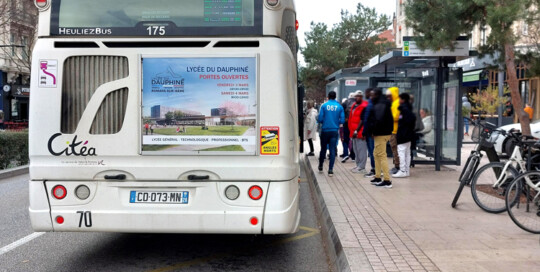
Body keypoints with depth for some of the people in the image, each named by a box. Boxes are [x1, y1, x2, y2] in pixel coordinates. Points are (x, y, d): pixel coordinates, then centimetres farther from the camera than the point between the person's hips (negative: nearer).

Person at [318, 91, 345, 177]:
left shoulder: (324, 106, -5)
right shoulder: (340, 107, -1)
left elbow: (320, 119, -8)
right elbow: (342, 120, -4)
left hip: (325, 130, 0)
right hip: (334, 131, 0)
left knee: (323, 149, 15)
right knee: (332, 150, 1)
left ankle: (320, 166, 28)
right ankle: (330, 170, -3)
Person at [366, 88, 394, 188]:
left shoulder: (379, 105, -16)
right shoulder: (383, 104, 16)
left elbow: (379, 120, -28)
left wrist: (373, 131, -14)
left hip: (381, 134, -11)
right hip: (385, 132, 11)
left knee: (382, 156, -8)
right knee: (376, 154, 18)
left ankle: (387, 181, -6)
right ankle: (378, 177, 26)